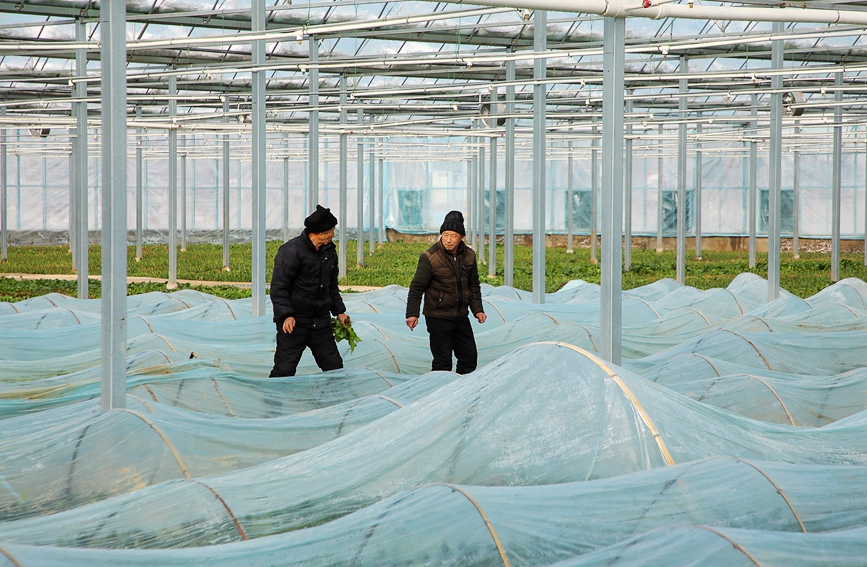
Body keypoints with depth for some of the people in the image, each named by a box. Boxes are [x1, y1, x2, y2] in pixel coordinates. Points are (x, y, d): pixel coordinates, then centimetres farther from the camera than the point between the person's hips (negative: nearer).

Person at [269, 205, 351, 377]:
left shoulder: (329, 251, 10)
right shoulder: (291, 251, -14)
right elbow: (278, 287, -15)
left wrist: (339, 311, 15)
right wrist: (286, 315, -24)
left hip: (321, 323, 7)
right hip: (295, 322, -7)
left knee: (334, 367, 8)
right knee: (284, 369, -7)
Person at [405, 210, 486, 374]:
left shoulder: (469, 256, 4)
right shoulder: (430, 257, -13)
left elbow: (474, 286, 15)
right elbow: (417, 287, -11)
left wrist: (477, 309, 7)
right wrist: (412, 313, -17)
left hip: (461, 317, 6)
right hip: (438, 318, -6)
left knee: (470, 357, 10)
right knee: (442, 362, -5)